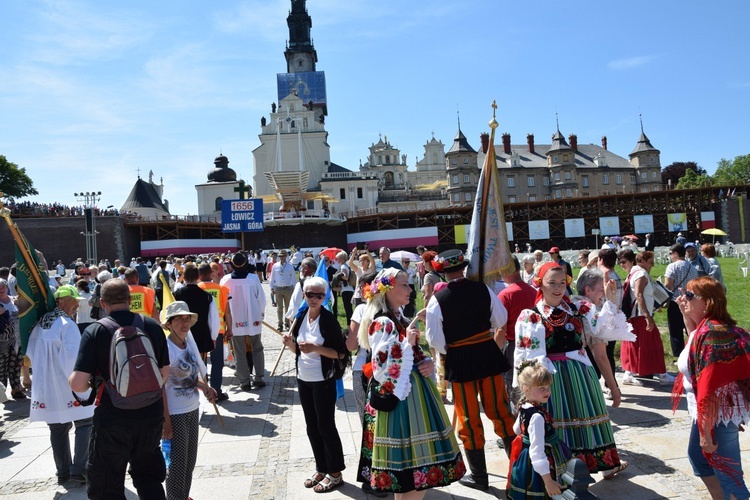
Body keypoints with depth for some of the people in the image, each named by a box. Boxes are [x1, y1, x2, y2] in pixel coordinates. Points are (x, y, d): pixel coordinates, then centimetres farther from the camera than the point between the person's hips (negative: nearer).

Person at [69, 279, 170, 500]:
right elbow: (164, 373, 4)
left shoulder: (94, 331, -12)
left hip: (112, 418, -3)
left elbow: (77, 384, -18)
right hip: (151, 415, 3)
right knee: (149, 478, 23)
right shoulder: (153, 326, -3)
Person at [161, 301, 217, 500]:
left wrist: (205, 388, -2)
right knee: (177, 462, 5)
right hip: (175, 414, -7)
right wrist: (166, 421, -18)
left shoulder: (189, 341, 0)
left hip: (192, 410, 7)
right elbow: (160, 388, -18)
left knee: (190, 459, 18)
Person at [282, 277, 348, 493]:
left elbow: (340, 352, -15)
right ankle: (321, 469, 29)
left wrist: (316, 348, -26)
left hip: (323, 381, -6)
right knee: (312, 427, 14)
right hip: (303, 379, 6)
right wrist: (290, 344, -10)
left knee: (326, 426, 2)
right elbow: (298, 350, 12)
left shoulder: (329, 319, -15)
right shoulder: (300, 317, 3)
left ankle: (335, 473, 16)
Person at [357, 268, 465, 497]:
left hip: (413, 392, 9)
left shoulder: (401, 320, 12)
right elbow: (382, 370, -23)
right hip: (399, 398, -9)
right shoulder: (382, 324, -17)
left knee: (417, 458, 15)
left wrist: (427, 363, 2)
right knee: (410, 459, -2)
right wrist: (407, 343, -24)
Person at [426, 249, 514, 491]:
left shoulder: (437, 299, -13)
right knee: (499, 410, 16)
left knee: (468, 418, 10)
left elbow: (435, 340, -9)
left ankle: (479, 475, 22)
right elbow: (501, 320, 5)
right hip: (488, 353, 3)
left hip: (459, 361, -2)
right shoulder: (483, 289, -6)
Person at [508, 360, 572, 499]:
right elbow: (537, 451, -32)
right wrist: (548, 481, -29)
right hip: (537, 470, -9)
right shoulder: (537, 416, -30)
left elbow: (517, 430, 19)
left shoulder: (524, 407, -1)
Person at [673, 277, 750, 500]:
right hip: (709, 411, 10)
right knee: (697, 455, 25)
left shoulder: (712, 333, -28)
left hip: (718, 414, -10)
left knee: (726, 472, 3)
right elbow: (696, 342, 29)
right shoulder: (706, 326, 2)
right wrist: (685, 314, 13)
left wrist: (705, 432, -25)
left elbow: (709, 389, -28)